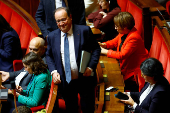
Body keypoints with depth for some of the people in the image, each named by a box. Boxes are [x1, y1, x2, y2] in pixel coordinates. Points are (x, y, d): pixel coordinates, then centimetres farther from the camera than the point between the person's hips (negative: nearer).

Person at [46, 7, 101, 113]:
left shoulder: (84, 30, -6)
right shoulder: (52, 36, 2)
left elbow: (96, 49, -2)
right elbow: (49, 55, 12)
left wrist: (91, 67, -14)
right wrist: (53, 71, -5)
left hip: (85, 79, -2)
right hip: (65, 82, 2)